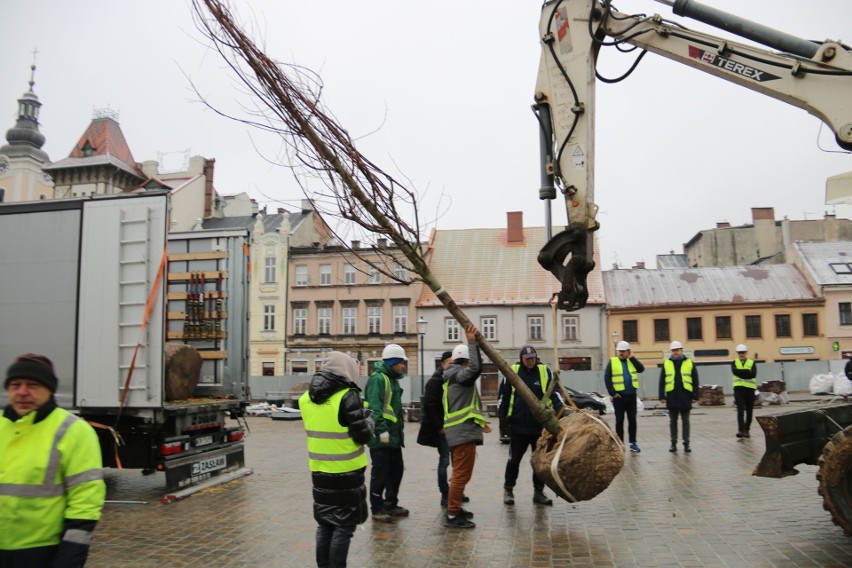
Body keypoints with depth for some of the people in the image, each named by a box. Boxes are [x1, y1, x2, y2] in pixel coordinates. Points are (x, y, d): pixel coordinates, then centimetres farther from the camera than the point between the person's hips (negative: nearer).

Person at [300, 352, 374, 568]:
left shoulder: (308, 398, 3)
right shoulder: (347, 397, -17)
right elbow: (362, 436, -15)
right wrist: (368, 420, 5)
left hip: (319, 472, 6)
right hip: (346, 473, -6)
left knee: (325, 524, 18)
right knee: (344, 526, 6)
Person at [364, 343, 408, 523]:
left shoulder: (392, 379, 17)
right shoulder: (378, 378, -15)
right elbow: (374, 407, -24)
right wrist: (382, 429, -28)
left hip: (393, 435, 10)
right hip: (381, 436, -10)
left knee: (396, 470, 16)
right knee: (380, 472, -1)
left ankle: (391, 505, 29)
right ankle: (377, 509, 10)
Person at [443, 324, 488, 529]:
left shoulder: (454, 377, 22)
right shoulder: (458, 374, -10)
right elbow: (475, 368, -33)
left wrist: (479, 421, 32)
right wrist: (472, 342, -28)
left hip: (460, 431, 11)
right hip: (464, 432, -11)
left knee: (460, 473, 19)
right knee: (461, 474, -8)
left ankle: (455, 509, 28)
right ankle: (452, 516, -6)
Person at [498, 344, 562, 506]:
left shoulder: (545, 371, 0)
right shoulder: (513, 371, -1)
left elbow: (554, 393, 0)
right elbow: (503, 395, 6)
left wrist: (560, 410, -14)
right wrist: (502, 414, 1)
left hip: (540, 425, 1)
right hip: (518, 425, -1)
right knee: (514, 459, 9)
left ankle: (538, 492, 23)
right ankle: (508, 490, 24)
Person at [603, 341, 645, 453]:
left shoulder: (631, 361, 9)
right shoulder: (612, 362, -3)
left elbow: (641, 369, -7)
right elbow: (607, 378, -7)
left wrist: (632, 357, -8)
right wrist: (612, 392, -12)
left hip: (631, 395, 3)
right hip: (619, 396, -3)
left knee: (632, 420, 8)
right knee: (619, 421, 3)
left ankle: (633, 443, 16)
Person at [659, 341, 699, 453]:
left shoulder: (689, 363, 4)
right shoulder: (666, 364, 6)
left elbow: (695, 381, 4)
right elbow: (662, 381, 5)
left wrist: (695, 396, -2)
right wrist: (662, 396, -1)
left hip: (685, 396, -1)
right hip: (672, 397, 1)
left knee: (685, 421, 6)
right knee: (673, 421, 8)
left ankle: (686, 443, 13)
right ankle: (673, 443, 15)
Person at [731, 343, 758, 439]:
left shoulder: (752, 363, 7)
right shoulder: (734, 363, 10)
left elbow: (753, 374, -11)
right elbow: (735, 371, -11)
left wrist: (741, 373, -11)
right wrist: (747, 371, -13)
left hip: (750, 388, 1)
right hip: (738, 389, -1)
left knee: (749, 411, 6)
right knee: (740, 410, -12)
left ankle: (746, 430, 18)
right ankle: (741, 430, -18)